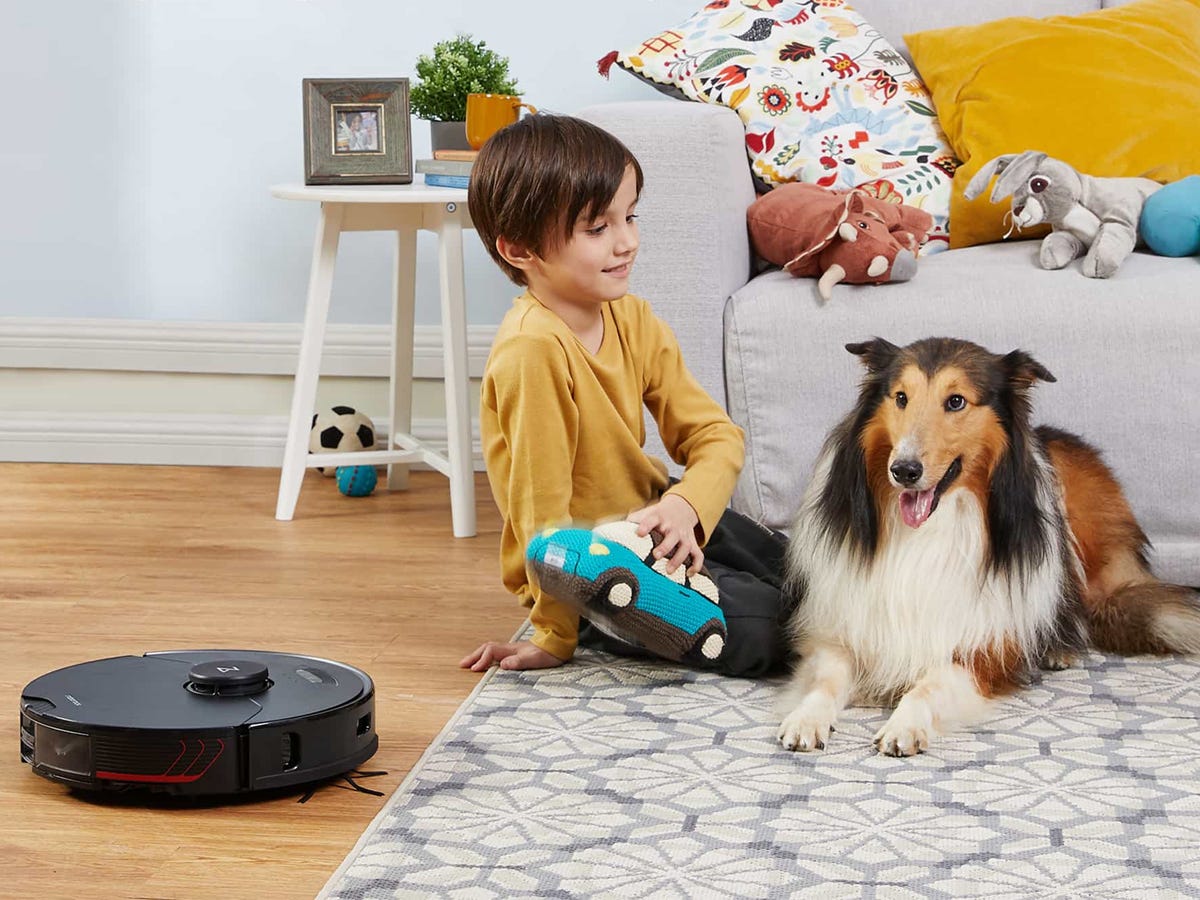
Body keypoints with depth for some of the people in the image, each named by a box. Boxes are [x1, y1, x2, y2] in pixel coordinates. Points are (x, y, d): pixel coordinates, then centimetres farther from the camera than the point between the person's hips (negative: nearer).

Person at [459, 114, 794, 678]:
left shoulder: (631, 318, -3)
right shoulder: (534, 351, -29)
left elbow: (714, 434, -5)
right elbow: (544, 512, -24)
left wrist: (685, 505, -27)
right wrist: (554, 639, -19)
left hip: (651, 519, 8)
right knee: (758, 633, -20)